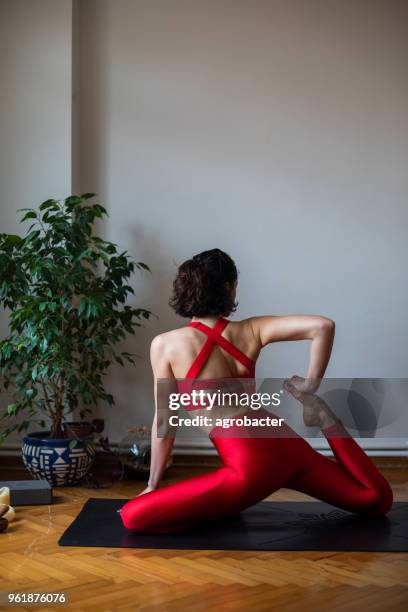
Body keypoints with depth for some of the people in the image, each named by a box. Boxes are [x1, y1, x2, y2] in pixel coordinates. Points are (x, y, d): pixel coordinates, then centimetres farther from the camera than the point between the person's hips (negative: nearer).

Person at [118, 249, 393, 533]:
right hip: (285, 447, 5)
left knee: (132, 516, -4)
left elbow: (165, 422, 3)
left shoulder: (165, 345, -3)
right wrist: (311, 387, 5)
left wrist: (152, 485, 13)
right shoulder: (250, 330, 5)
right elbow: (323, 325, -5)